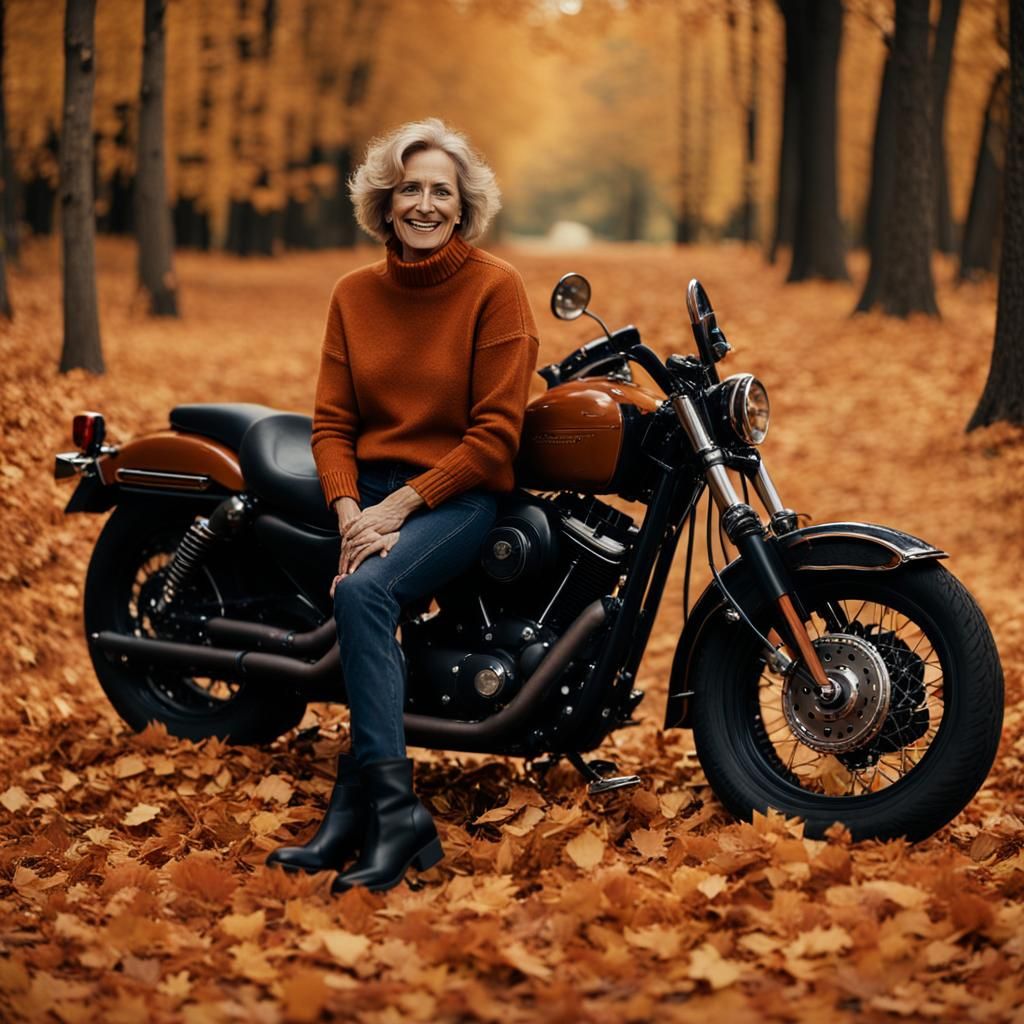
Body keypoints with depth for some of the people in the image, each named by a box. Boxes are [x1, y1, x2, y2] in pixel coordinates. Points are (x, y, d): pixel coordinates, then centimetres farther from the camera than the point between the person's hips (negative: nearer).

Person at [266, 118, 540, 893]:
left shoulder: (496, 288, -4)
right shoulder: (354, 294, 11)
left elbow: (495, 433, -9)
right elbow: (333, 422, 6)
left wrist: (403, 505, -16)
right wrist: (351, 512, -12)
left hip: (460, 492, -4)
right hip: (371, 488, 4)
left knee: (364, 593, -31)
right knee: (368, 601, -28)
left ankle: (358, 812, -31)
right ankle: (395, 819, -29)